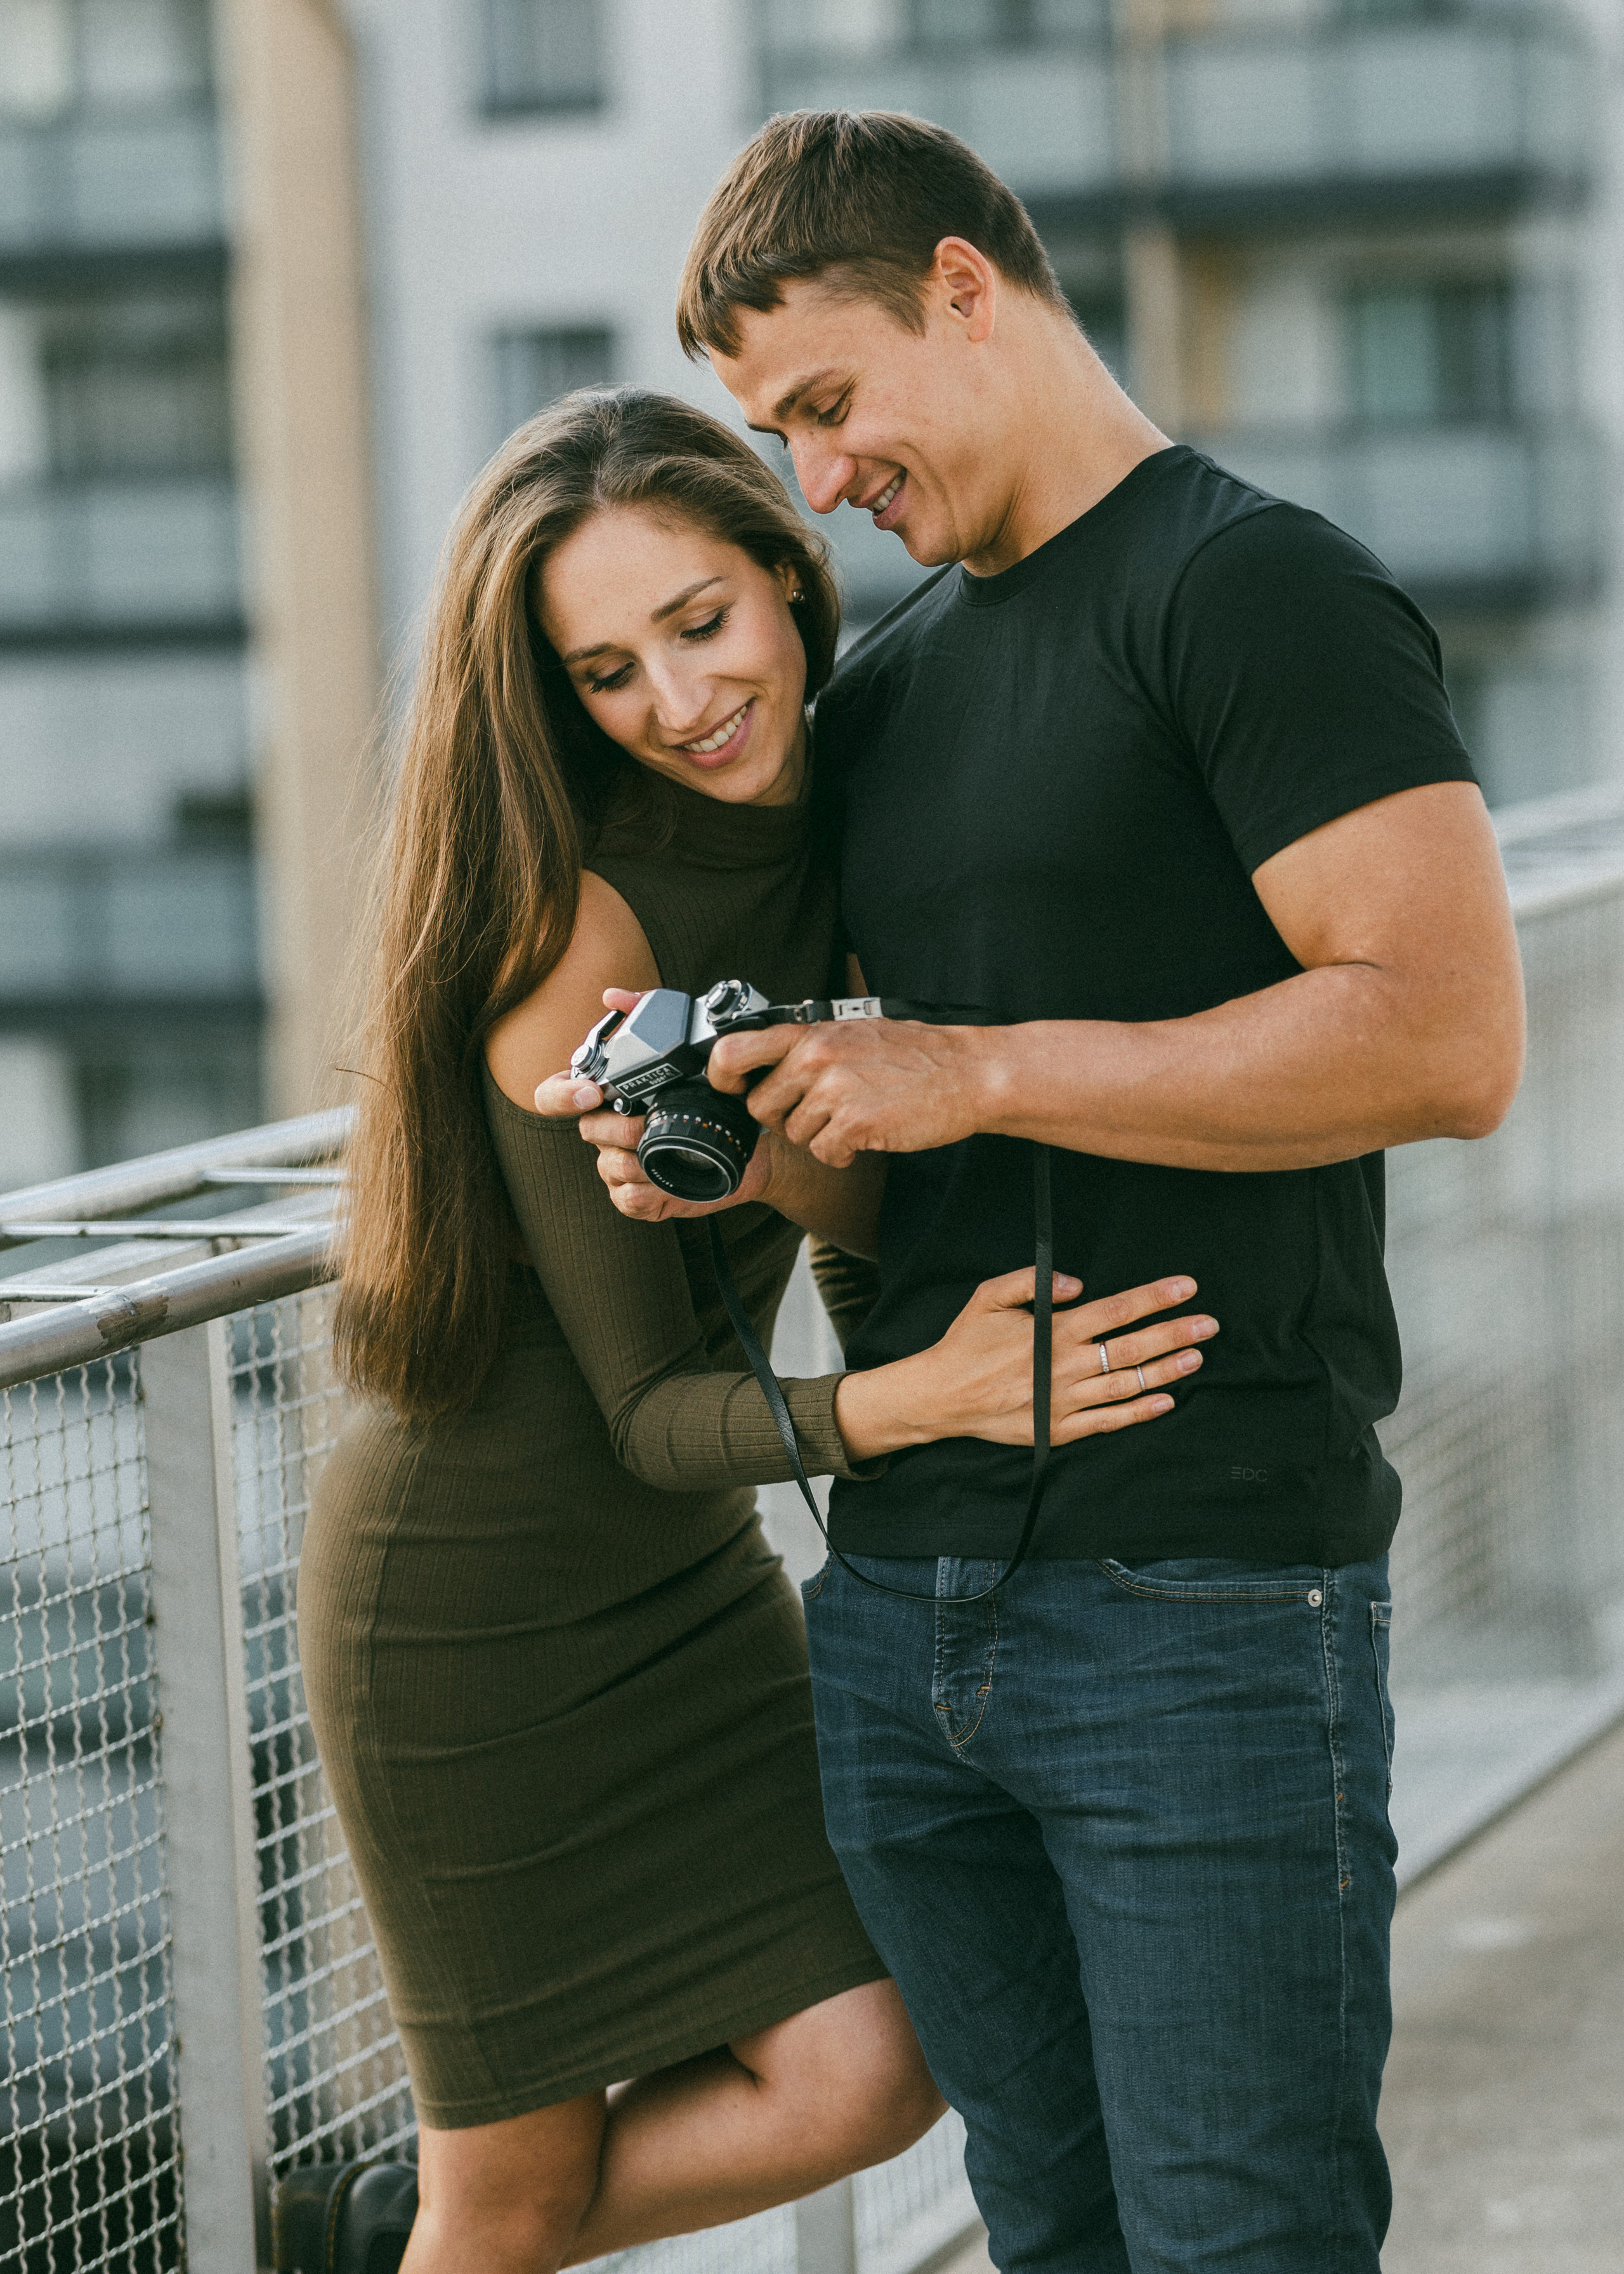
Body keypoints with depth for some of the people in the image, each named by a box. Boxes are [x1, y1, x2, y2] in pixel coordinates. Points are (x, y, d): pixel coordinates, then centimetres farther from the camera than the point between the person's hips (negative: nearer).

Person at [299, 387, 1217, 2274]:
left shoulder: (826, 823, -5)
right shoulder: (573, 934, -26)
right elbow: (652, 1411, -23)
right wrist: (922, 1398, -40)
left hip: (687, 1573, 7)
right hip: (471, 1598, -6)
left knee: (866, 2079, -3)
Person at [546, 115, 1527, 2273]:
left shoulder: (1257, 589, -6)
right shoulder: (883, 680, 19)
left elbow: (1446, 1037, -17)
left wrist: (972, 1074, -15)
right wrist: (749, 1159, 2)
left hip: (1207, 1607, -7)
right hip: (901, 1602, 7)